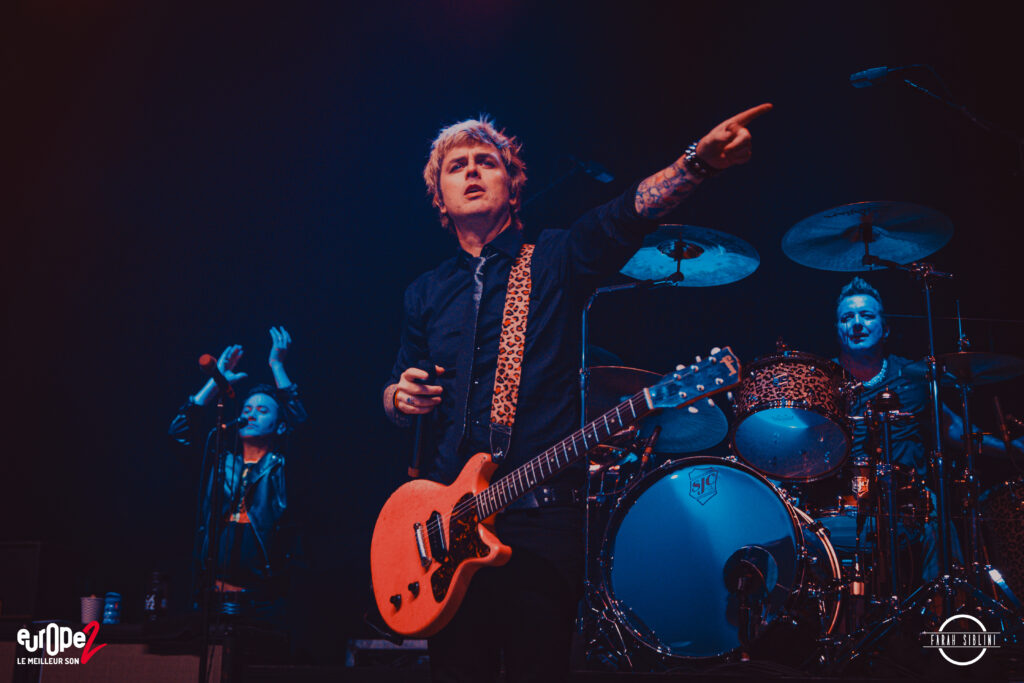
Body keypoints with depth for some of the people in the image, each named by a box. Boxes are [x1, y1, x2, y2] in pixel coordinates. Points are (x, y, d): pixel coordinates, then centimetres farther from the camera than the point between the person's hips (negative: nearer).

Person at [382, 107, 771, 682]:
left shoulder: (558, 259, 3)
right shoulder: (426, 293, 15)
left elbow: (630, 213, -15)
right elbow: (397, 391, 21)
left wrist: (699, 161, -32)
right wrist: (402, 397, -3)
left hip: (542, 515, -3)